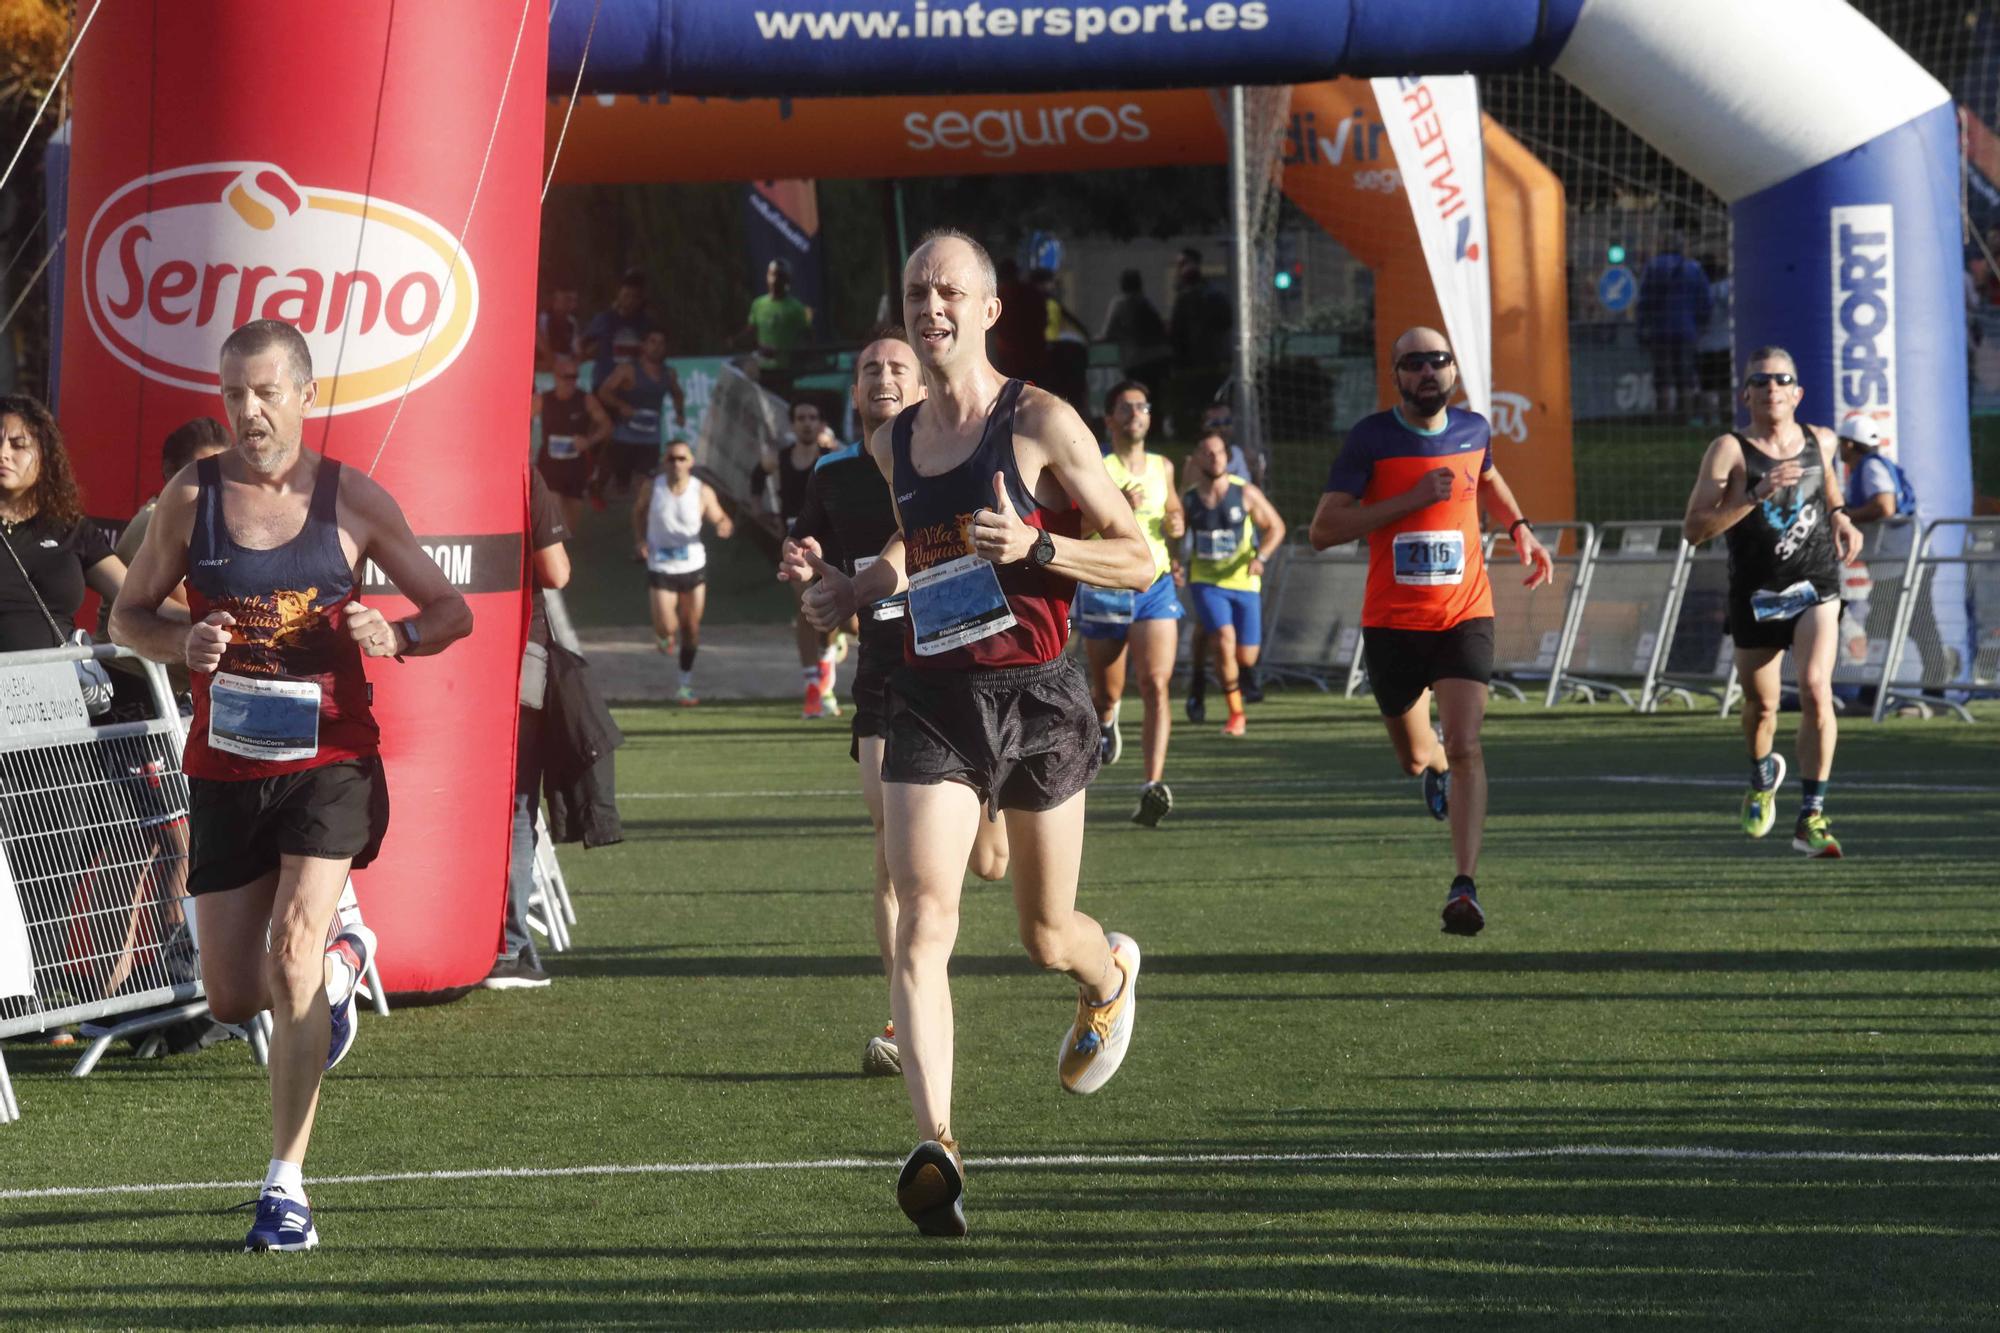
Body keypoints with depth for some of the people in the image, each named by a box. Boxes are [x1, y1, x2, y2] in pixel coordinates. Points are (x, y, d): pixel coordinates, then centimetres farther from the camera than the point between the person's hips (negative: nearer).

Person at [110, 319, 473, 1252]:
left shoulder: (353, 500, -1)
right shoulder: (191, 497, 1)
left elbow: (452, 610, 6)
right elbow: (128, 615, 10)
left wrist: (398, 635, -17)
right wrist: (182, 642, -12)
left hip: (330, 762, -2)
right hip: (225, 765, 2)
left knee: (292, 948, -20)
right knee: (233, 998, 7)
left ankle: (287, 1184, -13)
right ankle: (341, 967, 44)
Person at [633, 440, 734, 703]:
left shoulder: (703, 492, -8)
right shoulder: (652, 489, -7)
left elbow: (720, 519, -1)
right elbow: (638, 511, 12)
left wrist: (725, 527, -26)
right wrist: (640, 540, -3)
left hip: (693, 565, 1)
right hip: (661, 567, -1)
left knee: (691, 628, 9)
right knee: (666, 627, -12)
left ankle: (686, 685, 24)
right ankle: (665, 636, 28)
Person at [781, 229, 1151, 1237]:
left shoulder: (1041, 424, -6)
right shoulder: (893, 446, 10)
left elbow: (1140, 561, -5)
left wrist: (1033, 547, -20)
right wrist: (848, 588, 9)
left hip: (1036, 698, -3)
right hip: (930, 701, 3)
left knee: (1047, 937, 13)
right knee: (923, 920, -17)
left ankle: (1113, 972, 51)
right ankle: (936, 1149, -25)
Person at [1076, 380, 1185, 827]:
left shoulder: (1163, 468, 9)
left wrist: (1176, 524, 2)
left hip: (1156, 587, 2)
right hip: (1104, 591, -2)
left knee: (1156, 686, -16)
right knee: (1107, 691, 13)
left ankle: (1153, 786, -24)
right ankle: (1104, 722, 52)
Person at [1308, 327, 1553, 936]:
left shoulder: (1473, 429, 2)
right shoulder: (1371, 439, -10)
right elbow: (1323, 530, -17)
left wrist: (1519, 528, 15)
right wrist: (1412, 499, -22)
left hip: (1464, 617, 1)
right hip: (1392, 622, -1)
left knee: (1464, 748, -17)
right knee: (1417, 759, 13)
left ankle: (1464, 886, -19)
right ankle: (1437, 768, 52)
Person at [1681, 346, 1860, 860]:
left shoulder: (1820, 440, 2)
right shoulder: (1729, 450, -11)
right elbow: (1694, 528, -20)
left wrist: (1840, 518, 8)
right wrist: (1756, 494, -28)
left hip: (1815, 589, 1)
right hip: (1755, 598, -1)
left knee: (1816, 689, -21)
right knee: (1761, 706, 13)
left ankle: (1811, 816, -16)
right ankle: (1763, 776, 49)